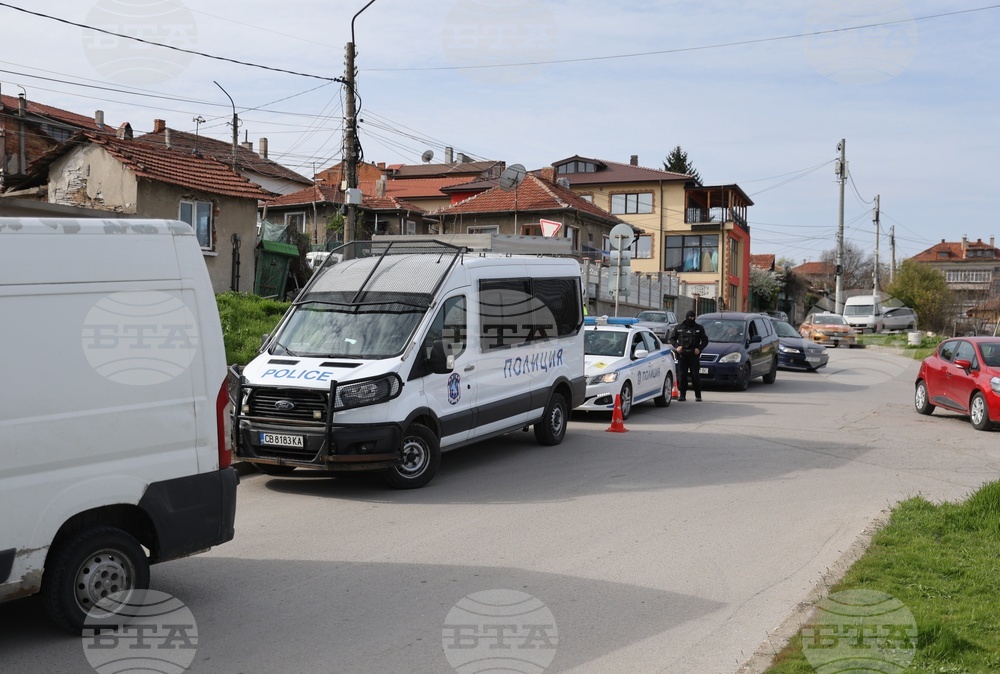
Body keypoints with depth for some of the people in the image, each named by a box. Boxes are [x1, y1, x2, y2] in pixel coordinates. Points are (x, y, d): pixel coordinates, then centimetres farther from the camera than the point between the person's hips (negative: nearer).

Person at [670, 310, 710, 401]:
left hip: (694, 355, -1)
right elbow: (672, 338, 15)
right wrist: (676, 346, -4)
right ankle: (682, 395, 4)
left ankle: (698, 395, 1)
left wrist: (699, 348, -5)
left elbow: (705, 340, 11)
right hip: (682, 355, 1)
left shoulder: (699, 328, 10)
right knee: (681, 375, -2)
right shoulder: (679, 328, 11)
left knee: (695, 375, -5)